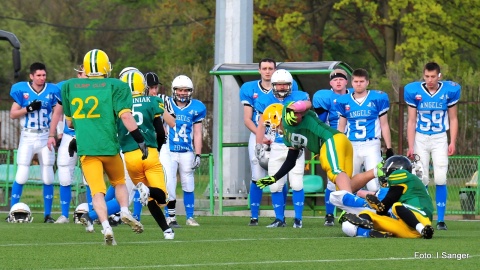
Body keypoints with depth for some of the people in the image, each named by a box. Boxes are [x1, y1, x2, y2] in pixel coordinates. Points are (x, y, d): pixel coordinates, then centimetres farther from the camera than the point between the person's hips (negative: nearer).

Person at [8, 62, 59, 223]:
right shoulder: (21, 90, -3)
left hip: (45, 137, 2)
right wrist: (29, 108, -16)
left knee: (48, 178, 3)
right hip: (27, 137, -2)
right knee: (21, 176, -6)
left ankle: (47, 214, 10)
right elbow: (13, 114, -2)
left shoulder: (52, 91, 1)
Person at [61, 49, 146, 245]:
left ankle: (106, 227, -21)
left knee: (97, 191, -1)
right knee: (119, 182, 22)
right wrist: (140, 140, -6)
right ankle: (125, 212, -2)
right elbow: (125, 116, -10)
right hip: (109, 146, -1)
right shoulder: (115, 86, 0)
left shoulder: (70, 87, 10)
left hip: (85, 148, 1)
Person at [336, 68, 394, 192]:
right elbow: (341, 128, 16)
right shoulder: (344, 101, 7)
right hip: (351, 146, 3)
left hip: (372, 146, -3)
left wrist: (389, 148, 4)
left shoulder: (378, 98, 1)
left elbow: (384, 125, 6)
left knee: (374, 187, -12)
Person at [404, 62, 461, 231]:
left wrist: (452, 142, -3)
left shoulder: (449, 91, -4)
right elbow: (411, 121, -1)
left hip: (440, 139, 0)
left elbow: (453, 119, 5)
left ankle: (440, 219, -3)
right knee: (422, 180, -1)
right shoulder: (414, 91, -6)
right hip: (420, 139, 0)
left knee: (440, 179, -7)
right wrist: (410, 146, -6)